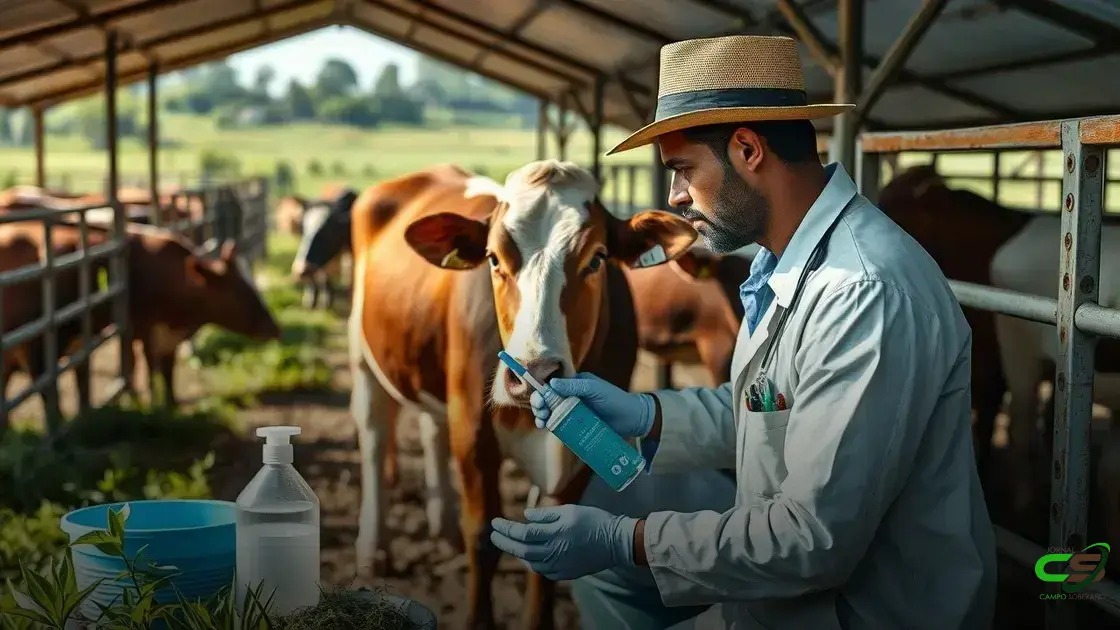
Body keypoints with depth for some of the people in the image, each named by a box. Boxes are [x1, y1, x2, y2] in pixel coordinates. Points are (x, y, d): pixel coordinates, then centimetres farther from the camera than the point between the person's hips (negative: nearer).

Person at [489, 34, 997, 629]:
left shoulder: (867, 293, -27)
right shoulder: (787, 261, 2)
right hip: (800, 579, 8)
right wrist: (644, 414, 1)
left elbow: (815, 540, -27)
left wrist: (623, 542, -21)